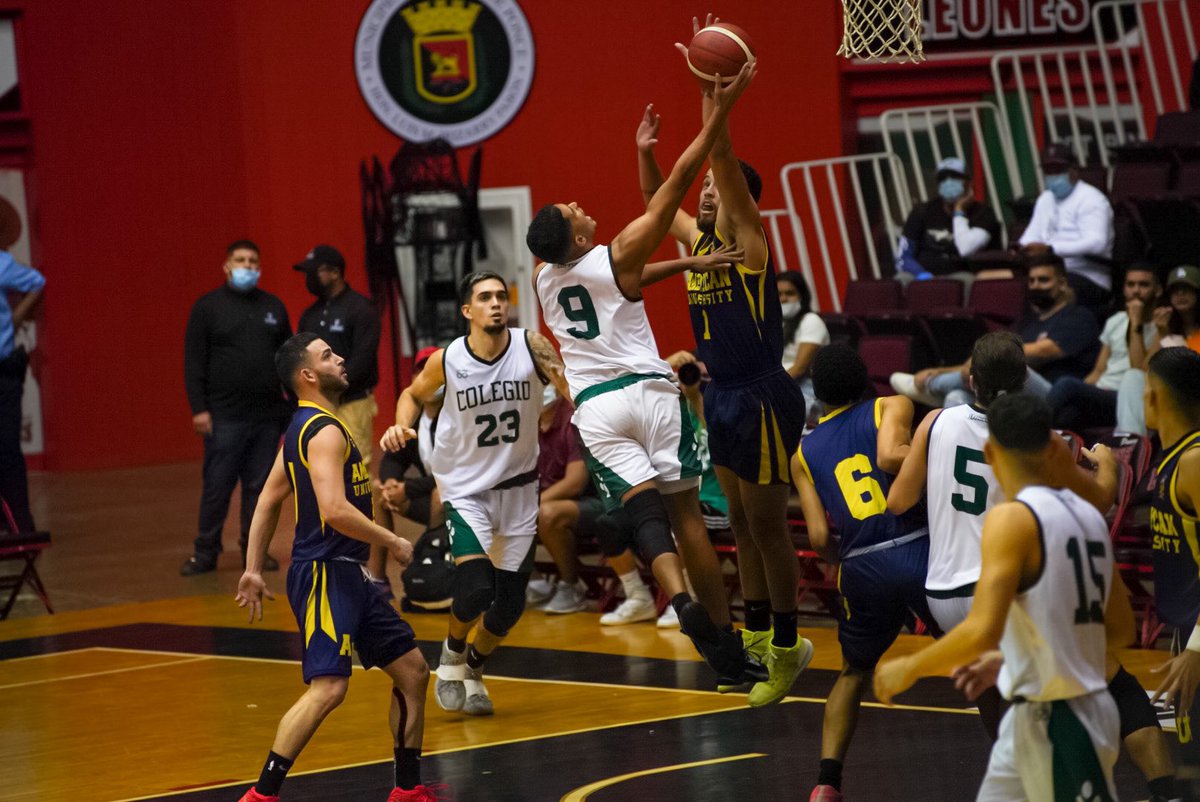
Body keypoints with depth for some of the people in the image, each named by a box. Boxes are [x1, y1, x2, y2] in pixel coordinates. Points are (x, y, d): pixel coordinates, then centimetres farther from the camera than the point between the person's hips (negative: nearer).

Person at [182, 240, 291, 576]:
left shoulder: (273, 307, 12)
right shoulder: (208, 307, 0)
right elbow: (194, 363, -2)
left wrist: (294, 403, 10)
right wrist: (198, 408, -9)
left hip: (268, 416, 3)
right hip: (225, 417, -3)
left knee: (259, 485, 6)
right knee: (217, 485, -2)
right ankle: (205, 551, 5)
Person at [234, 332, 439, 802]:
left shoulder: (305, 427, 16)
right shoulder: (325, 431, -15)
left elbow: (269, 500, 20)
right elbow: (334, 509, -26)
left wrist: (253, 570, 20)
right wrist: (391, 542, -13)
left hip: (347, 574, 11)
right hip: (324, 573, -11)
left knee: (412, 670, 13)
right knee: (328, 688, -20)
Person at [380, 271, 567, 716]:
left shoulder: (531, 347, -14)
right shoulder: (446, 361, -12)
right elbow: (414, 395, 8)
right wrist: (402, 426, -11)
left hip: (519, 488, 2)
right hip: (466, 489, -2)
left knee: (509, 605, 5)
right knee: (476, 589, -20)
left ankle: (473, 671, 34)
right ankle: (453, 654, 13)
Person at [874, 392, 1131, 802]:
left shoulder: (1012, 519, -16)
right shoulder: (1088, 515, 8)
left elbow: (982, 632, -26)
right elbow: (1120, 628, 17)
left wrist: (909, 669, -11)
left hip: (1054, 720, -9)